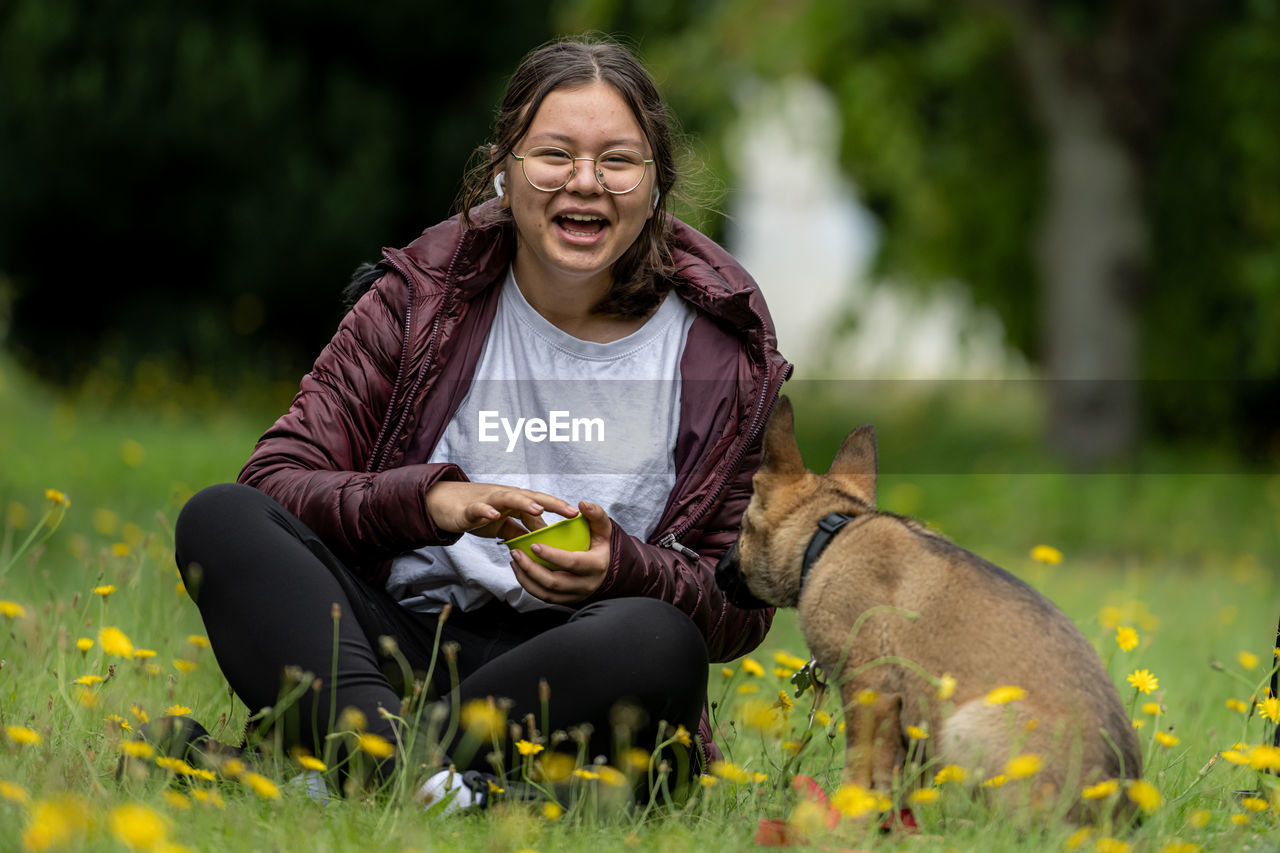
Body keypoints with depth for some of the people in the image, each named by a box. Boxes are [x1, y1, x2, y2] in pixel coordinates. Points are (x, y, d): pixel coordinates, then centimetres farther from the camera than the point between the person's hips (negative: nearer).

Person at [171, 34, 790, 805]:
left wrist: (624, 568, -17)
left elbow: (744, 611, 4)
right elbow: (276, 479, -1)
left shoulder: (722, 350, 3)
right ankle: (383, 753, -51)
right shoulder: (422, 297, 5)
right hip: (401, 642, 2)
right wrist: (430, 501, -19)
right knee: (221, 517, -22)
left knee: (659, 643, -36)